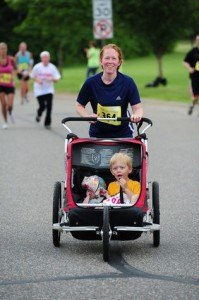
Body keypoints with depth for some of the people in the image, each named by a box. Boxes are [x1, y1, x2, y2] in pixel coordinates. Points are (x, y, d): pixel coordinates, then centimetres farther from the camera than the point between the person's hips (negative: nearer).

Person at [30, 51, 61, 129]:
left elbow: (57, 79, 1)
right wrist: (37, 80, -12)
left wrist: (52, 79, -21)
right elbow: (32, 76, 8)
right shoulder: (37, 67, -4)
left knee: (49, 106, -11)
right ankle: (39, 114, 32)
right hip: (39, 90, -1)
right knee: (42, 106, -5)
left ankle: (47, 123, 0)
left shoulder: (52, 67, -1)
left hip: (49, 89, 1)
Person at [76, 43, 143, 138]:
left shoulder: (127, 82, -9)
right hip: (97, 134, 1)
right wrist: (88, 116, -16)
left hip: (123, 134, -1)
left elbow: (137, 108, -10)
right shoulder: (91, 82, -7)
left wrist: (137, 115, -33)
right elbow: (80, 106, 4)